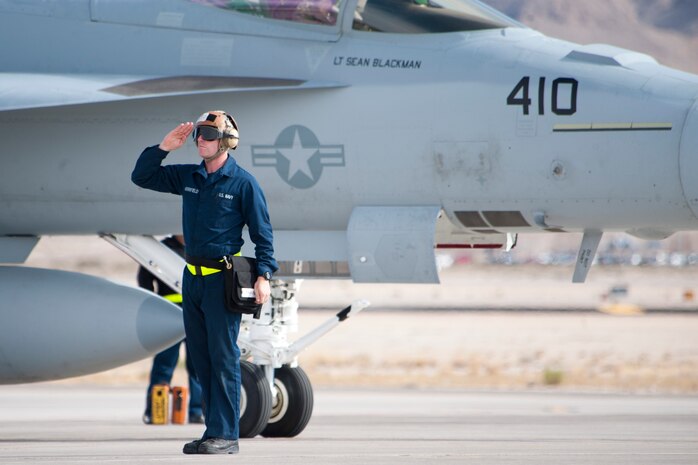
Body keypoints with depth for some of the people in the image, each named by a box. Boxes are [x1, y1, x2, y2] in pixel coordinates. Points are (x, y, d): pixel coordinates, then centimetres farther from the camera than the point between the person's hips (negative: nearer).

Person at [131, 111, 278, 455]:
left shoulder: (243, 183, -5)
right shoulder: (188, 177, 10)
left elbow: (263, 233, -5)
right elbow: (141, 177, 17)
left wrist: (263, 275, -15)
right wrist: (163, 147, 2)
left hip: (222, 280, -6)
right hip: (192, 277, 6)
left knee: (223, 358, -7)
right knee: (201, 358, 8)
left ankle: (225, 435, -6)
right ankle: (215, 431, 14)